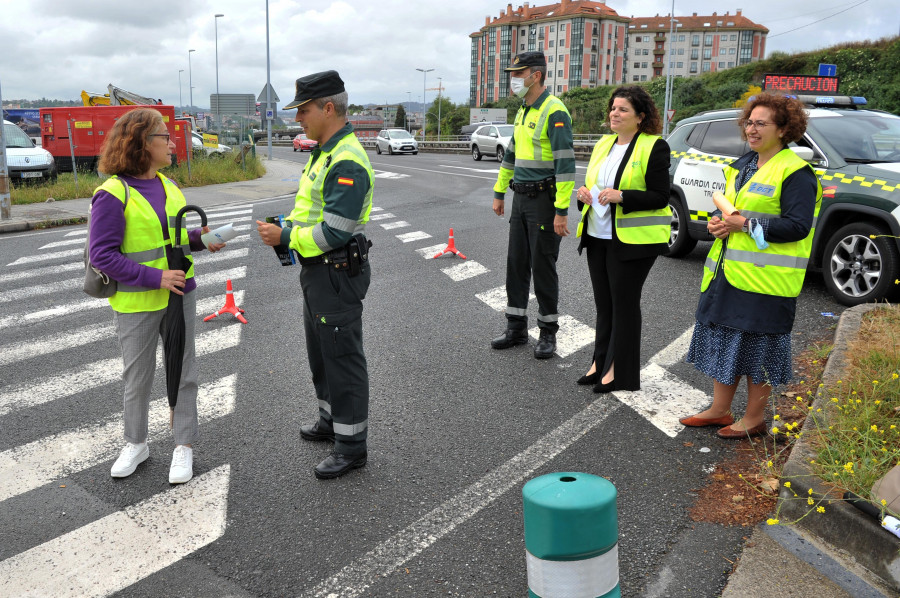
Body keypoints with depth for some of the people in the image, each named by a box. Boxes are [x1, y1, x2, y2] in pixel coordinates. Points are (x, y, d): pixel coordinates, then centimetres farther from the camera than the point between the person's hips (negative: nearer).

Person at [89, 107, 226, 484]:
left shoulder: (167, 184, 6)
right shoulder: (112, 194, -15)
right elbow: (102, 254, -18)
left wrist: (200, 238, -3)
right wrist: (155, 278, -23)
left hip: (179, 294, 5)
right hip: (136, 302, -5)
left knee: (183, 370, 10)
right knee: (138, 377, 12)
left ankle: (184, 445, 23)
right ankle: (136, 443, 32)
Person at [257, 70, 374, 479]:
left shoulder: (348, 162, -22)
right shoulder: (322, 153, 12)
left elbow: (336, 231, -27)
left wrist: (285, 238, -18)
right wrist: (283, 230, 1)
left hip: (339, 275, -11)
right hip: (317, 272, 11)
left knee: (342, 357, -1)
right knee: (320, 352, 22)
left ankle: (352, 445, 11)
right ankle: (332, 420, 39)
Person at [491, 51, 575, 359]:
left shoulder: (554, 111, -15)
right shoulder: (523, 111, 14)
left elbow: (566, 162, -21)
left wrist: (561, 211, -24)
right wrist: (499, 192, 24)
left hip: (544, 198, -9)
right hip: (521, 198, 9)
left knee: (543, 265, -1)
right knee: (516, 262, 11)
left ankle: (548, 331, 14)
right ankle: (517, 328, 21)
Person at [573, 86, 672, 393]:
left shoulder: (654, 147, -9)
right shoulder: (604, 144, 13)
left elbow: (660, 197, -13)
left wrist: (621, 196, -24)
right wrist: (584, 193, -1)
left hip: (631, 240, -7)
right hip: (597, 235, 7)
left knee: (624, 302, 0)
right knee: (603, 301, 12)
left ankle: (618, 370, 9)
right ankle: (601, 362, 23)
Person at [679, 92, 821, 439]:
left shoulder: (795, 172, -11)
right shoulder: (743, 165, 15)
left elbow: (798, 226, -18)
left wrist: (746, 224, -20)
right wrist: (717, 222, 3)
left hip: (765, 278, -8)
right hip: (726, 273, 8)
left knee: (758, 348, 2)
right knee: (723, 340, 14)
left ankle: (754, 419, 17)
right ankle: (720, 410, 28)